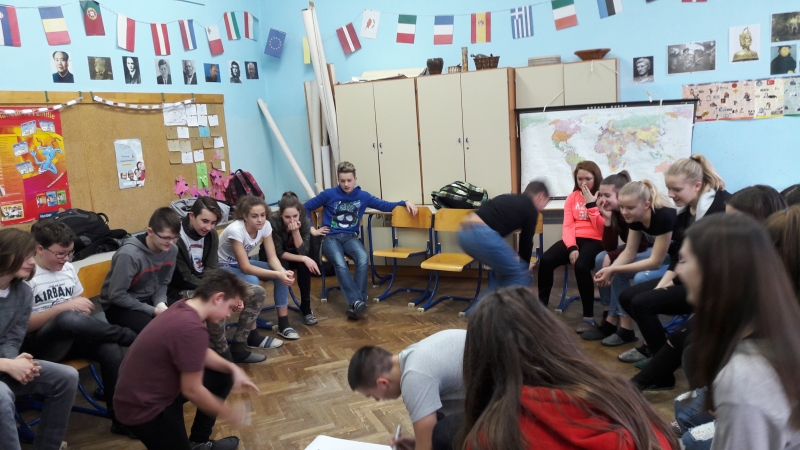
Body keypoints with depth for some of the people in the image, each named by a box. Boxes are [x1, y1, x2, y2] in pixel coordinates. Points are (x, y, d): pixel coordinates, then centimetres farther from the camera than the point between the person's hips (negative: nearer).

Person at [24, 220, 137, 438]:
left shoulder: (68, 268, 10)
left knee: (111, 349, -26)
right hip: (38, 344, -6)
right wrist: (64, 307, -24)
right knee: (68, 319, -41)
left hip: (71, 337, 6)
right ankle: (132, 338, -21)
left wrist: (82, 307, -1)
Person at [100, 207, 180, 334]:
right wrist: (153, 310, -22)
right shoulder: (129, 254, -27)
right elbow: (116, 295, -22)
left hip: (149, 299, 6)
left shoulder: (172, 250, -8)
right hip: (120, 305, -6)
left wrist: (161, 303, -16)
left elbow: (163, 283, 5)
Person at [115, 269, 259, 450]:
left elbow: (201, 354, 13)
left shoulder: (184, 308, -4)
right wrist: (228, 413, -9)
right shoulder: (192, 328, -32)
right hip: (143, 407, -9)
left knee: (222, 377, 13)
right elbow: (192, 390, -24)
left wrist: (232, 368, -2)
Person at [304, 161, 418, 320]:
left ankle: (355, 304, -32)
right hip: (330, 237, -2)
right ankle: (358, 302, -41)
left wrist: (405, 202, -4)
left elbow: (385, 206, 11)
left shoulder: (363, 196, 8)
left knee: (363, 258, -32)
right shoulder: (329, 194, 1)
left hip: (350, 237, 2)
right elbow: (306, 207, 10)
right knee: (340, 264, -35)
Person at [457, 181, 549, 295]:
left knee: (502, 270, 26)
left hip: (464, 232, 9)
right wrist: (526, 265, 32)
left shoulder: (509, 199, 30)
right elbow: (526, 241, 14)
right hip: (482, 234, -9)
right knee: (519, 273, 9)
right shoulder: (530, 208, 8)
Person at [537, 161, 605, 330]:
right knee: (546, 261, -22)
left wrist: (591, 204, -14)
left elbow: (603, 228, -9)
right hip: (574, 239, 4)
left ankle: (588, 317, -21)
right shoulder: (572, 197, 13)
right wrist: (571, 247, -14)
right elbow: (568, 225, 3)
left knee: (581, 266, -35)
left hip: (595, 241, -4)